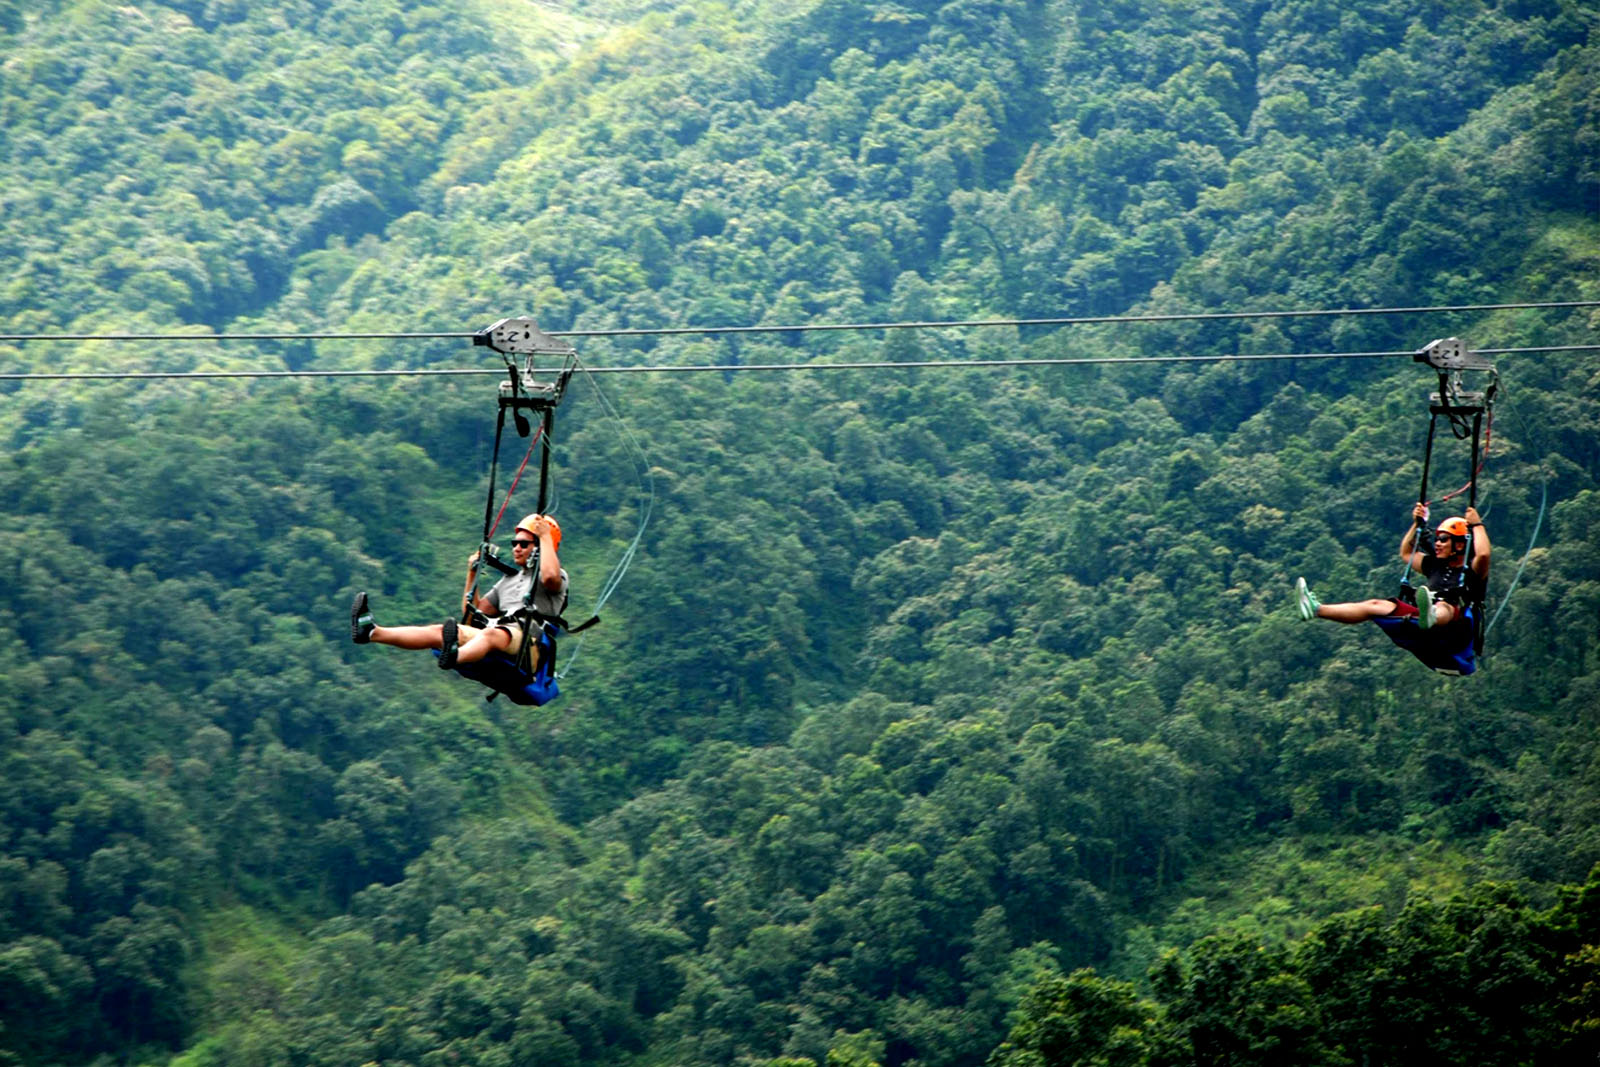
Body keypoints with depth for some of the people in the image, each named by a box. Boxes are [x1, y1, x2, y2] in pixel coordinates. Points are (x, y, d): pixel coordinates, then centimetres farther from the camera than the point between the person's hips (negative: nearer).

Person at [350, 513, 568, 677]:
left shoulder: (558, 577, 12)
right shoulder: (508, 581, 34)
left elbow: (550, 577, -17)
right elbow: (472, 613, 33)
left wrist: (546, 537, -6)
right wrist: (472, 574, 27)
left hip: (529, 644, -7)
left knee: (492, 634, -41)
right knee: (436, 632, -13)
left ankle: (454, 657, -74)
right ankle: (371, 632, -32)